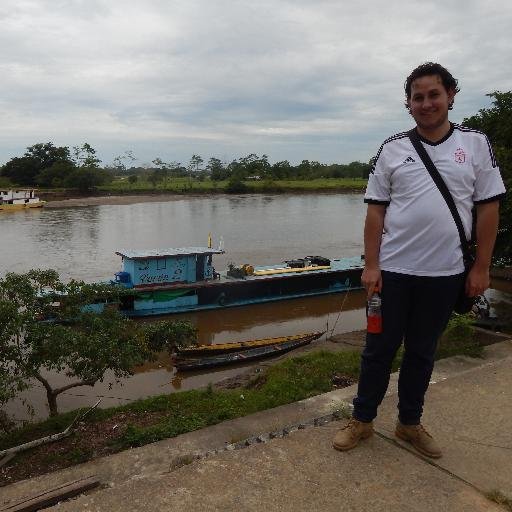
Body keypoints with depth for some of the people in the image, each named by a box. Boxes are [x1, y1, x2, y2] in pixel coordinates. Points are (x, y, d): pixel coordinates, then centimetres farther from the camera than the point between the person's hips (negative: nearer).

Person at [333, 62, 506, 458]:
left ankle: (410, 423, 32)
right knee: (380, 348, 9)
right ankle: (362, 420, 25)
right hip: (393, 270, 0)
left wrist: (481, 267, -2)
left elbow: (488, 207, 2)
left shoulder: (476, 144, 2)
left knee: (422, 351, 14)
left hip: (444, 273, 1)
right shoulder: (392, 148, 1)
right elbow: (376, 210, 0)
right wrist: (371, 265, -6)